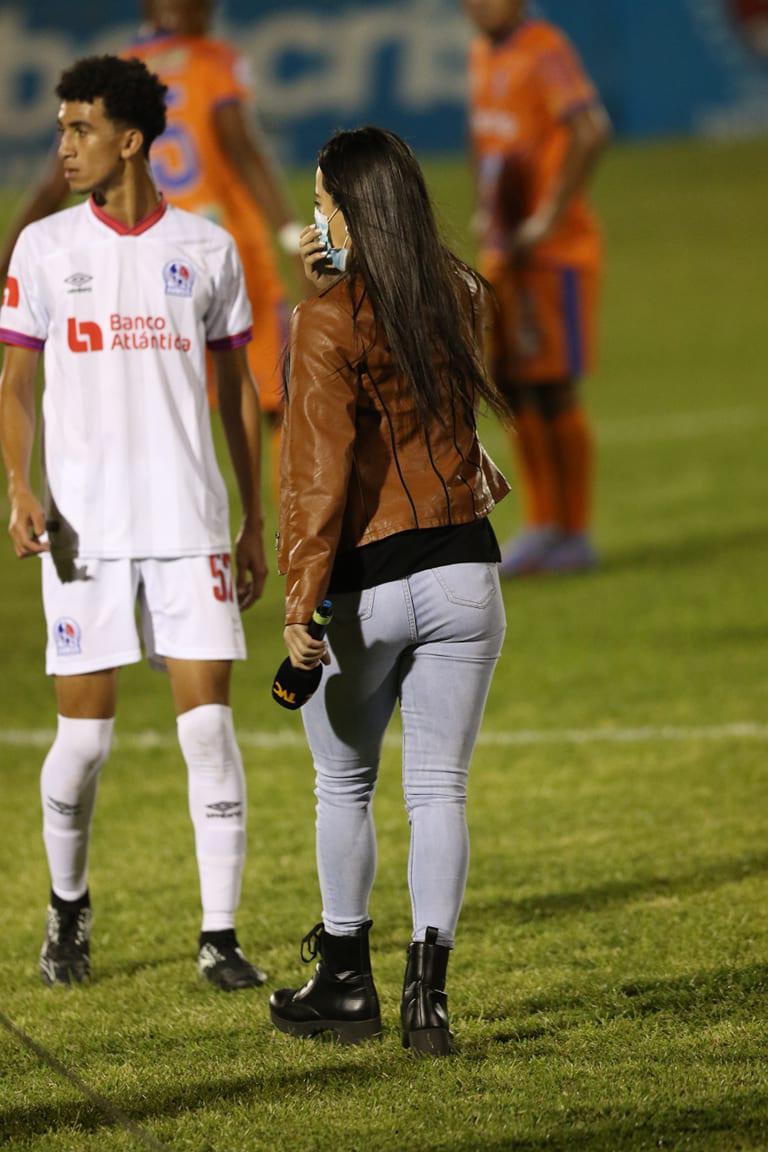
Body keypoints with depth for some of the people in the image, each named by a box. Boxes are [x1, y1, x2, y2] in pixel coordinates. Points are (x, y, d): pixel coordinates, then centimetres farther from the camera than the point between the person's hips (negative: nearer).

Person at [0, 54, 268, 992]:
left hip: (190, 525, 0)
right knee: (84, 736, 1)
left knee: (209, 726, -6)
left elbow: (237, 390, 12)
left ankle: (219, 938, -2)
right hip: (85, 527, 0)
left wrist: (255, 523, 11)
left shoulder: (206, 249, 5)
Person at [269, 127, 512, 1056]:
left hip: (365, 583, -4)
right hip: (462, 571, 4)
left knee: (344, 787, 15)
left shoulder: (328, 323, -13)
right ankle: (428, 995, -2)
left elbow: (320, 473, -17)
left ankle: (345, 983, 23)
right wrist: (341, 280, 19)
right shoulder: (458, 297, 4)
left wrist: (301, 600, -16)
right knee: (439, 791, 6)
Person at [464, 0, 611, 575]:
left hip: (555, 250, -9)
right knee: (512, 387, 10)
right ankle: (542, 526, 20)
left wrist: (547, 219, -23)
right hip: (502, 252, 9)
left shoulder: (546, 51, -15)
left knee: (553, 390, -5)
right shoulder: (483, 54, 12)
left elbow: (590, 132, -27)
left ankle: (576, 536, 4)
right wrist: (484, 212, 14)